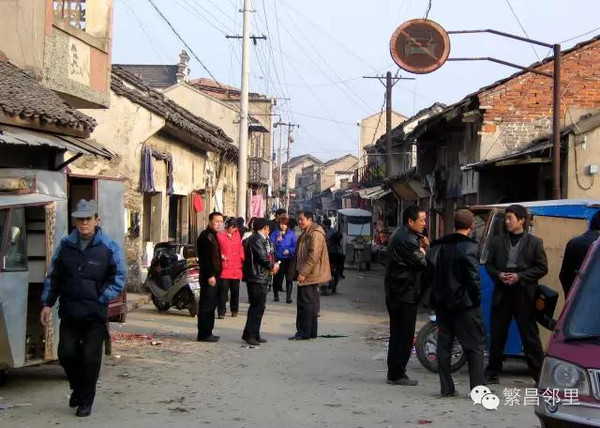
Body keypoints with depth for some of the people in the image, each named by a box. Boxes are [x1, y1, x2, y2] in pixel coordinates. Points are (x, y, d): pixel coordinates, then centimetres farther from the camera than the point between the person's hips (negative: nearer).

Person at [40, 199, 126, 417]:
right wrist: (47, 304, 5)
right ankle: (78, 388, 28)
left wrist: (100, 299, -9)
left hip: (95, 316, -3)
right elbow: (53, 277, 12)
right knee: (66, 353, 0)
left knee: (90, 358, 0)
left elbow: (119, 279, 0)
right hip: (69, 313, 3)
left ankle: (86, 401, 16)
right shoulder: (65, 245, 6)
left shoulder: (109, 247, -3)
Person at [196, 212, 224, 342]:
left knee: (211, 305, 14)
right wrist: (210, 275, -24)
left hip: (213, 276, 10)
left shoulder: (213, 236, 19)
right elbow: (205, 257, -20)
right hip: (209, 277, -10)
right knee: (206, 305, -8)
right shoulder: (206, 236, -13)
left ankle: (207, 333, 20)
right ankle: (203, 334, -5)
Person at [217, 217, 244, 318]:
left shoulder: (237, 234, 11)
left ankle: (234, 310, 24)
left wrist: (242, 259, 7)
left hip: (236, 268, 5)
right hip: (224, 268, -5)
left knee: (235, 291, 12)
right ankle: (221, 312, -4)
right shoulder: (220, 235, -4)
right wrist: (220, 255, -18)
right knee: (223, 290, -7)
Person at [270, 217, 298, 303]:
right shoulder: (275, 233, 4)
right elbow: (271, 245, -4)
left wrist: (289, 251, -16)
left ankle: (288, 296, -5)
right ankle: (275, 295, 21)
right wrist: (277, 240, -20)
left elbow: (295, 246, -1)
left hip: (288, 258, -1)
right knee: (277, 277, 7)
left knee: (289, 277, -6)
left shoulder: (291, 234, 2)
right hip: (278, 258, 1)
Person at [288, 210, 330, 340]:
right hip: (306, 275, 10)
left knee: (306, 304, -6)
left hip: (310, 276, -10)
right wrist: (295, 271, 20)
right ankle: (311, 332, 18)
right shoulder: (305, 234, 18)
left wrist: (303, 273, -23)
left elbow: (313, 256, -22)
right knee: (310, 304, 13)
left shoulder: (315, 234, -15)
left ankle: (304, 333, -2)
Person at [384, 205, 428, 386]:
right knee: (405, 336, -4)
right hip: (405, 295, -11)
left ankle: (394, 373, 21)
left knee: (397, 334, 15)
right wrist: (423, 251, 3)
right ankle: (397, 374, 0)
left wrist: (421, 247, -1)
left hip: (395, 293, 11)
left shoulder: (399, 234, 14)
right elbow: (422, 263, -17)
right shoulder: (407, 239, -20)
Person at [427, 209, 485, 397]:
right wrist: (477, 298, -5)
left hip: (442, 303, 6)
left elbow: (430, 272, 9)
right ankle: (478, 388, -2)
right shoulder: (469, 247, -13)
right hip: (465, 304, -6)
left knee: (444, 345, 10)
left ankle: (446, 388, 12)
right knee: (475, 346, 1)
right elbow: (473, 278, -16)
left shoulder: (439, 246, 6)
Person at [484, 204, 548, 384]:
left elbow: (542, 268, -2)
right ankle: (492, 373, 19)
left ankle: (540, 374, 7)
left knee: (530, 336, 0)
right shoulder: (497, 241, 10)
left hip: (524, 295, -3)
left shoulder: (534, 242, 1)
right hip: (502, 294, 3)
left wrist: (519, 277, -12)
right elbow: (489, 264, 13)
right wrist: (498, 275, -8)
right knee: (497, 335, 8)